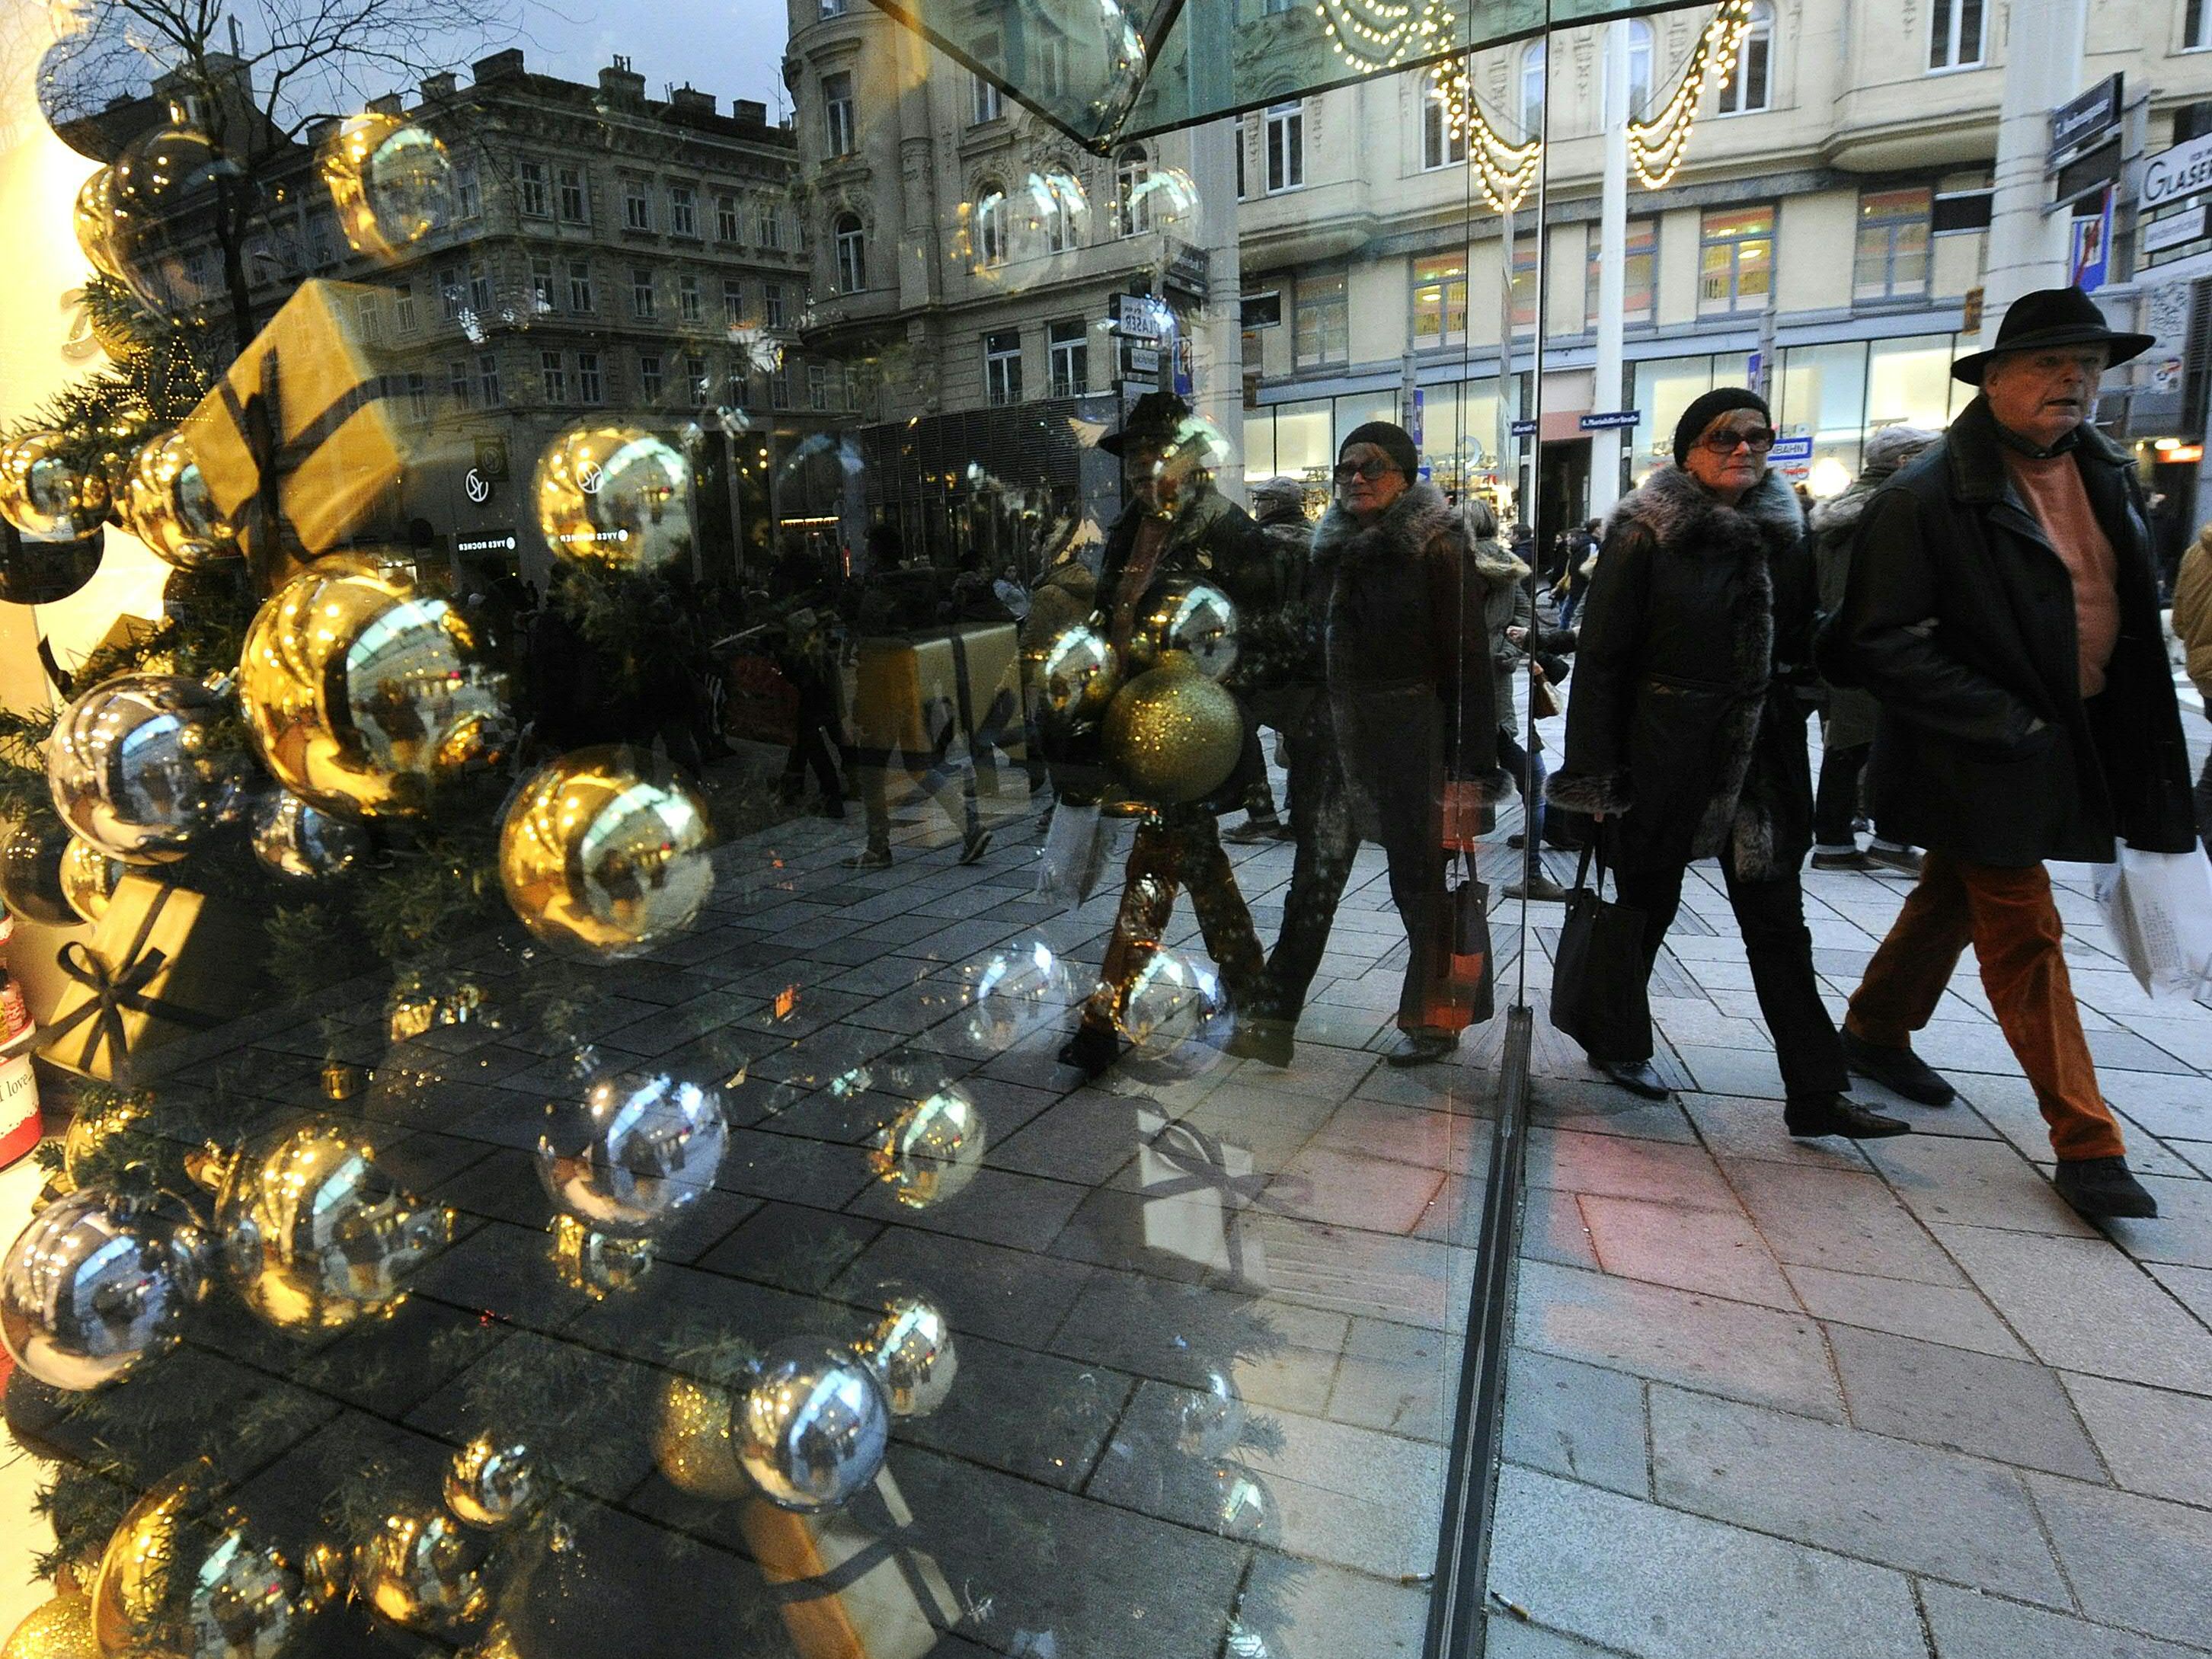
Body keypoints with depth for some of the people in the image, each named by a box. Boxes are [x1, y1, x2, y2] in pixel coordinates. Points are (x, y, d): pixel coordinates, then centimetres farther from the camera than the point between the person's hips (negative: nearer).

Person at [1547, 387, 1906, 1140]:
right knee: (1647, 903, 9)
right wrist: (1598, 775, -12)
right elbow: (1601, 660, -10)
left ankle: (1815, 1093, 10)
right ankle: (1616, 1041, 30)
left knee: (1777, 922, 5)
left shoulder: (1782, 532, 7)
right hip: (1664, 755, -4)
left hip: (1759, 757, 5)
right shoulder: (1645, 538, -8)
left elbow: (1799, 646, 16)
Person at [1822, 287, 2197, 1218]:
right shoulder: (1928, 498, -16)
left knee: (1954, 900, 20)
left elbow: (2132, 606, 18)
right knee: (2024, 939, 0)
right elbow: (1881, 644, -20)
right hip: (1985, 757, -8)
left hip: (2078, 744, 8)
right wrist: (2004, 721, -20)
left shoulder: (2107, 476, 8)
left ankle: (1875, 1031, 40)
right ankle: (2086, 1145, 10)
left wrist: (2140, 743, 10)